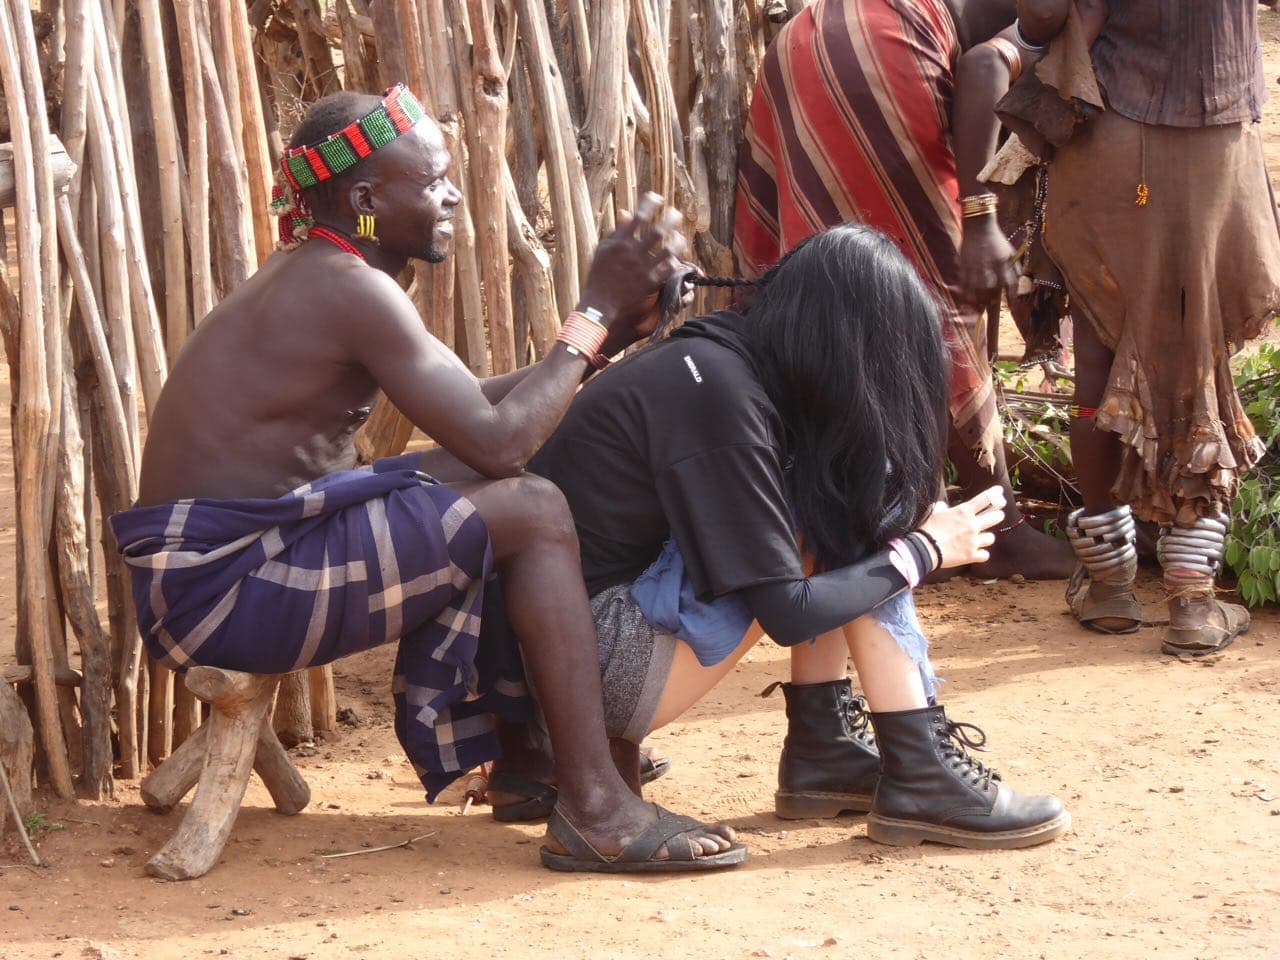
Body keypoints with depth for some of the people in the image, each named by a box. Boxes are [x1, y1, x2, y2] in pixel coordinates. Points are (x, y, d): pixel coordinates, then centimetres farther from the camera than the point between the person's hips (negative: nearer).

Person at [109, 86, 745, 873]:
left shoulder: (310, 278, 15)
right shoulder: (354, 290, -16)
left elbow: (473, 404, 17)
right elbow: (499, 442, -19)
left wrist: (602, 336, 9)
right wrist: (596, 314, -8)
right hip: (225, 590, -10)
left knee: (466, 487, 22)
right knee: (533, 511, -14)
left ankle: (450, 738, 19)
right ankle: (597, 810, -13)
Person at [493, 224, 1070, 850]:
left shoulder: (718, 359, 4)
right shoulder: (719, 396, -22)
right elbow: (788, 613, -20)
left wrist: (911, 517, 6)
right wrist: (922, 551, -7)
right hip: (594, 658, -9)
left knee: (842, 491, 8)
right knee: (832, 520, -12)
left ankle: (823, 750, 7)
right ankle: (920, 780, -9)